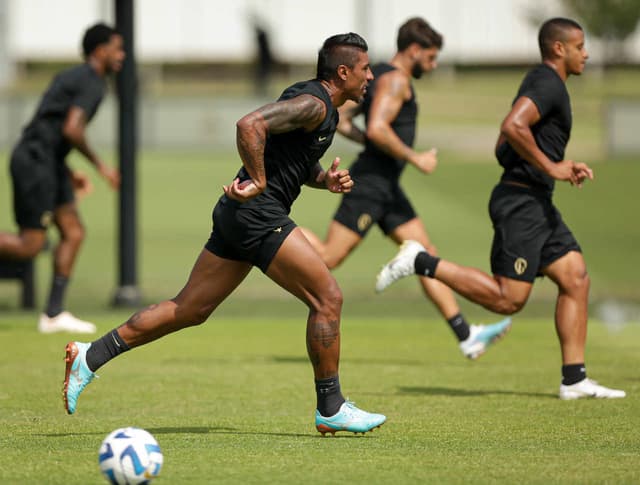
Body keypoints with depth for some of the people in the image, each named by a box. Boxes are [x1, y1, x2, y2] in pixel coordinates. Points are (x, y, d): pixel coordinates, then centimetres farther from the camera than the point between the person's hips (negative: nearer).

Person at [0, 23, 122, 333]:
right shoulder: (92, 84, -11)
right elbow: (71, 129, -23)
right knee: (29, 246, -9)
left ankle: (54, 314, 4)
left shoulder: (72, 78, 21)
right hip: (35, 160, -10)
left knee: (74, 234, 5)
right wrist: (100, 166, -12)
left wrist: (69, 174, 25)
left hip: (45, 162, 10)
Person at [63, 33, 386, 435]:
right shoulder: (313, 104, -13)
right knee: (328, 298, -6)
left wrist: (326, 179, 12)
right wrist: (259, 182, -23)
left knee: (190, 310, 10)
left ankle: (90, 356, 9)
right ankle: (331, 408, 0)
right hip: (257, 215, -10)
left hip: (238, 217, 10)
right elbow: (250, 125, -28)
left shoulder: (322, 107, 19)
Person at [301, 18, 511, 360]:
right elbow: (377, 128, -26)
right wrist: (414, 158, -17)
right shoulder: (395, 79, -12)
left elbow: (340, 120, 20)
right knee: (327, 258, -11)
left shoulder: (379, 77, 18)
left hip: (386, 188, 11)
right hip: (371, 182, -11)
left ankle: (466, 337, 6)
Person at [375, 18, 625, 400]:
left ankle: (574, 380, 3)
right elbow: (513, 127, -29)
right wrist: (550, 167, -19)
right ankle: (422, 263, -4)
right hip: (521, 201, -10)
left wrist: (563, 168, 18)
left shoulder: (542, 85, 20)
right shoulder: (547, 84, -12)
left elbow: (503, 149, 23)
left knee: (576, 279, 4)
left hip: (537, 204, 10)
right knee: (507, 299, -10)